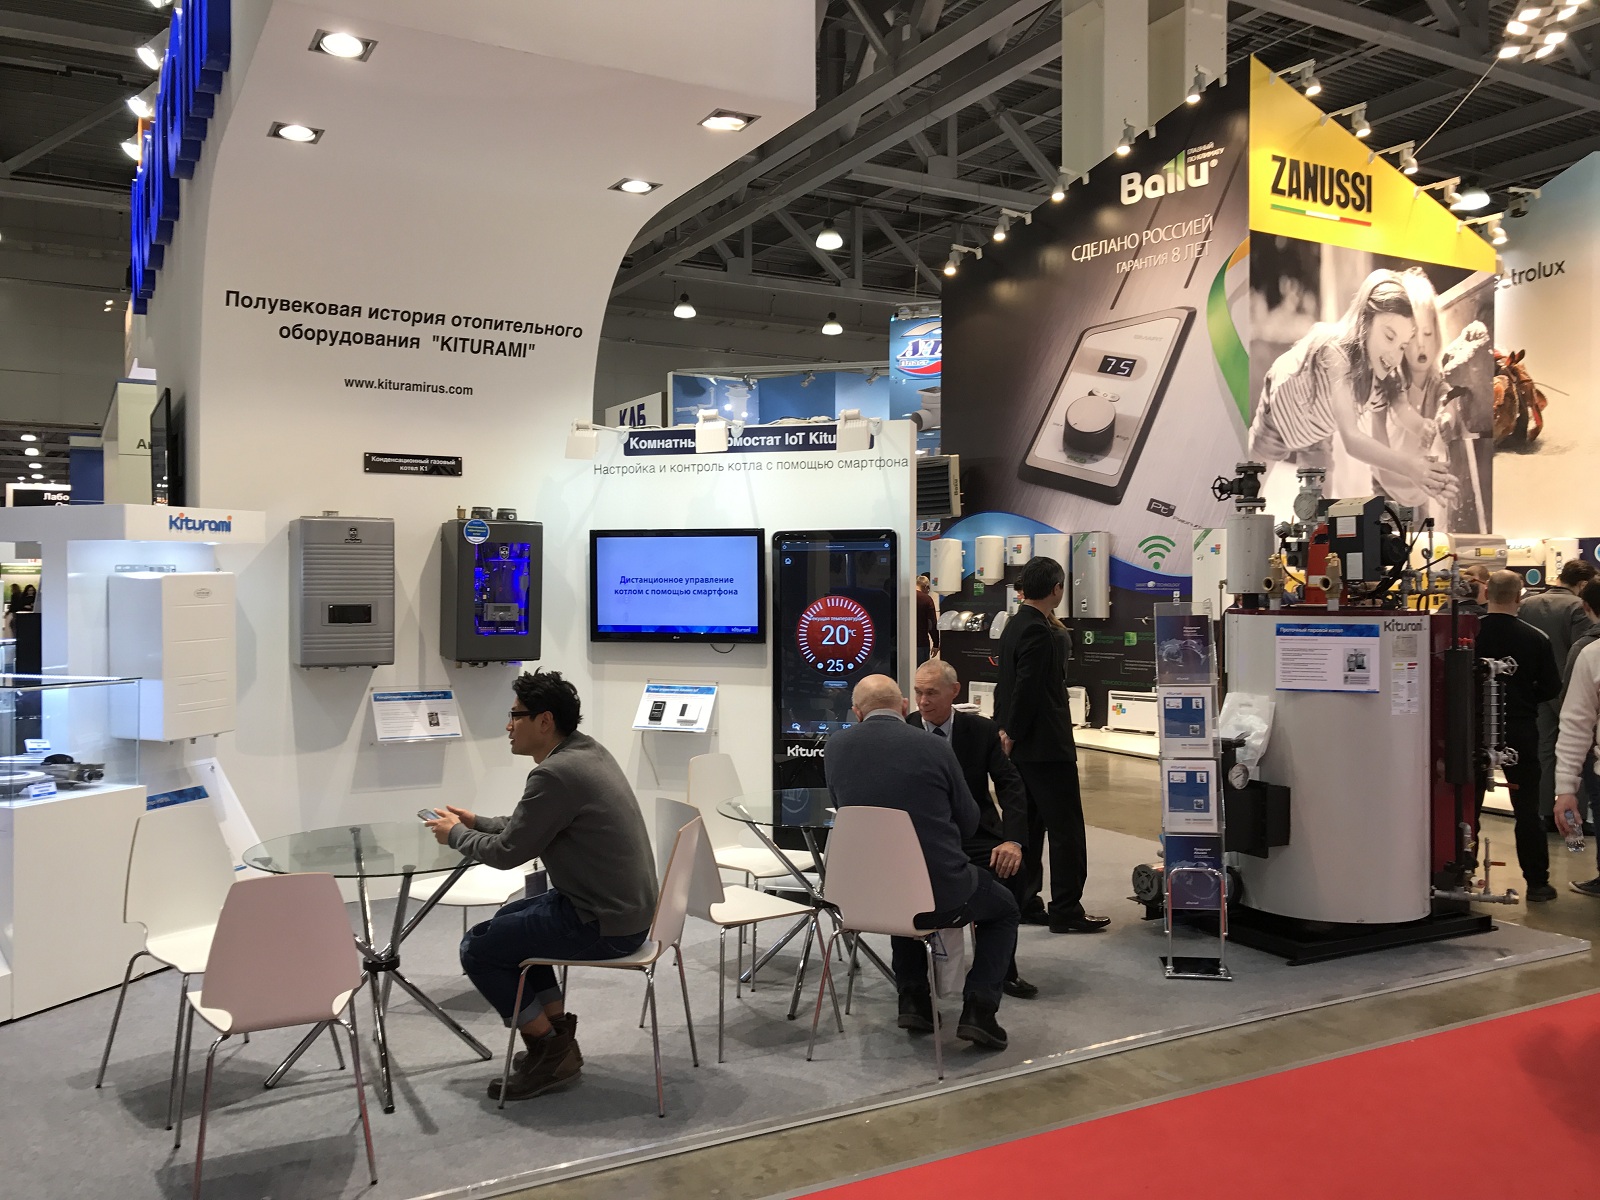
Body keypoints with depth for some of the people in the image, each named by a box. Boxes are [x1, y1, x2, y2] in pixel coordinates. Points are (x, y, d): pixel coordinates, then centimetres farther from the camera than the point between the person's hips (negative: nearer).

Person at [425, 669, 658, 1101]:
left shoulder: (555, 774, -22)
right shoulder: (588, 750, 8)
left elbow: (508, 852, -14)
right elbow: (530, 828, 21)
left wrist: (455, 834, 3)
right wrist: (475, 822, 18)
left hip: (603, 926, -10)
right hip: (627, 906, 10)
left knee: (478, 948, 2)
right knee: (509, 921, 27)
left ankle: (550, 1051, 10)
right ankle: (557, 1033, 26)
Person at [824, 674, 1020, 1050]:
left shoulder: (836, 746, -3)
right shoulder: (936, 749, -9)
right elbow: (968, 824, 3)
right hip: (941, 896, -3)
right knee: (1003, 909, 27)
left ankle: (912, 997, 27)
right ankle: (978, 1008, 9)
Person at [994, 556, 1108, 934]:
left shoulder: (1016, 625, 12)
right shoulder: (1037, 631, -18)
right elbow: (1026, 688, -21)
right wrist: (1012, 735, -14)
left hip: (1023, 746, 10)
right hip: (1045, 746, -10)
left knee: (1028, 827, 14)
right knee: (1066, 828, -2)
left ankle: (1024, 903, 20)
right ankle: (1065, 910, 3)